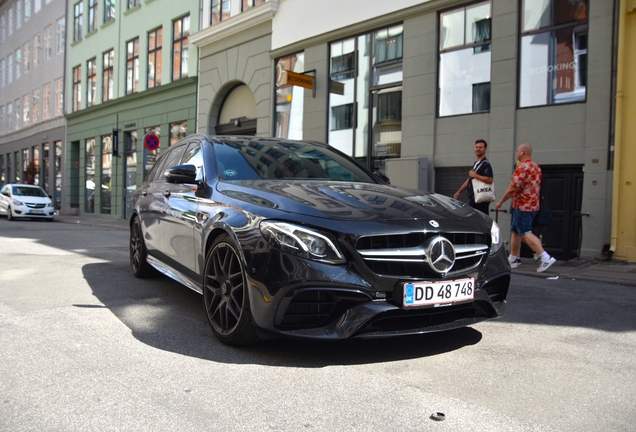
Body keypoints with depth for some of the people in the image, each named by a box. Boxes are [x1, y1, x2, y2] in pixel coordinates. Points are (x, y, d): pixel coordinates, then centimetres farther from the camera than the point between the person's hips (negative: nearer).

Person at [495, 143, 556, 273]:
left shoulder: (522, 167, -17)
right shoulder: (536, 167, 13)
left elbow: (513, 188, -21)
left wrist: (500, 202, -10)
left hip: (522, 206, -10)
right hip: (533, 205, 10)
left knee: (526, 233, -10)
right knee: (515, 231, 17)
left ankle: (545, 257, -18)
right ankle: (513, 259, 23)